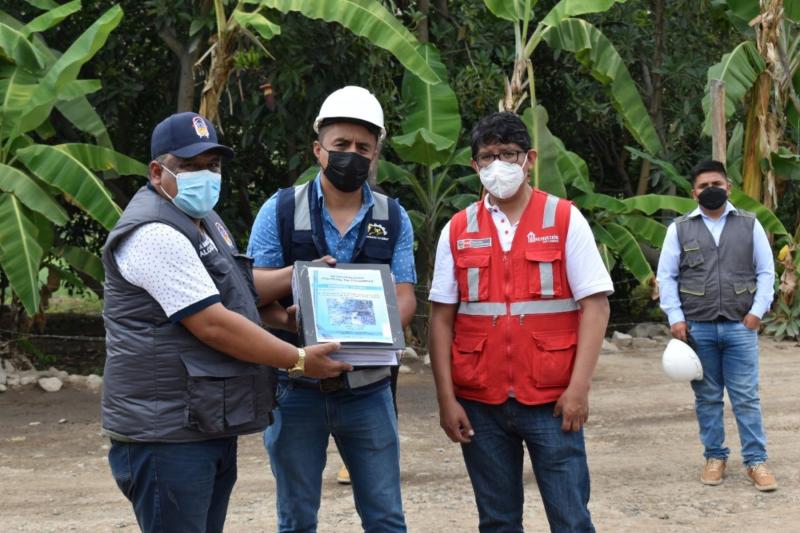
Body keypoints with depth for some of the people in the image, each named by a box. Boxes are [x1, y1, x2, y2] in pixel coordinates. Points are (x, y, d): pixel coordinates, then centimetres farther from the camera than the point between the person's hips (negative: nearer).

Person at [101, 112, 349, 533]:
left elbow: (232, 289, 30)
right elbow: (213, 324, -21)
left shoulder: (204, 221, 16)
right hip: (167, 434, -10)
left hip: (212, 426, 10)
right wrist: (299, 360, -14)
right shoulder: (156, 235, -18)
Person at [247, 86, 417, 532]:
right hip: (296, 388, -1)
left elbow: (405, 297, -2)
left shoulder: (394, 219, 4)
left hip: (367, 389, 1)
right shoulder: (280, 211, 0)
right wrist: (299, 273, -24)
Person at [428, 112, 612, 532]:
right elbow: (441, 317, 6)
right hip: (480, 403, 2)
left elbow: (595, 305, -4)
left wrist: (579, 387, -11)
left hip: (551, 401, -2)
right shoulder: (457, 230, 6)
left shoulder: (565, 220, 0)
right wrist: (446, 398, -1)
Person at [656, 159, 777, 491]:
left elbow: (766, 271, 7)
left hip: (740, 327, 0)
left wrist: (758, 311, -5)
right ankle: (714, 457, 17)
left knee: (746, 397, 0)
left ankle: (756, 461, 6)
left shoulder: (749, 224, 7)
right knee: (707, 398, 7)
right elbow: (666, 276, 4)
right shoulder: (680, 228, 5)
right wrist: (675, 318, -4)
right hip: (697, 328, 0)